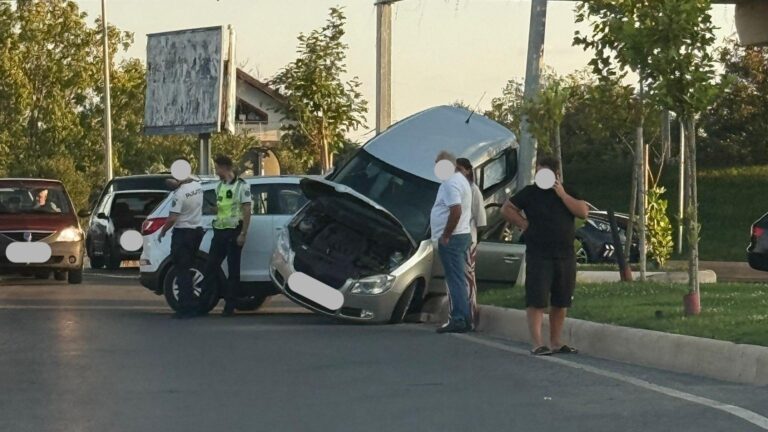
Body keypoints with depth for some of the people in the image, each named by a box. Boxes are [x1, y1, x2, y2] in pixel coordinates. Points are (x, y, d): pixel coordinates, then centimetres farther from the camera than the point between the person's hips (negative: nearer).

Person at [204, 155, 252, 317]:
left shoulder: (241, 186, -7)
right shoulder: (219, 186, 13)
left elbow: (247, 211, -10)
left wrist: (243, 234, -15)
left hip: (234, 232, -7)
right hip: (219, 231, 7)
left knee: (233, 271, 0)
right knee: (210, 267, 5)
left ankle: (229, 306, 4)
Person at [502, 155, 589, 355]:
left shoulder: (567, 193, 11)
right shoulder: (530, 192, 4)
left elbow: (583, 212, -4)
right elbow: (507, 209, 7)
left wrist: (562, 195, -10)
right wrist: (524, 224, -3)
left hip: (565, 255, 4)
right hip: (538, 255, -4)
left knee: (561, 303, 7)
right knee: (537, 301, -9)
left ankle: (556, 342, 16)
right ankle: (537, 344, -12)